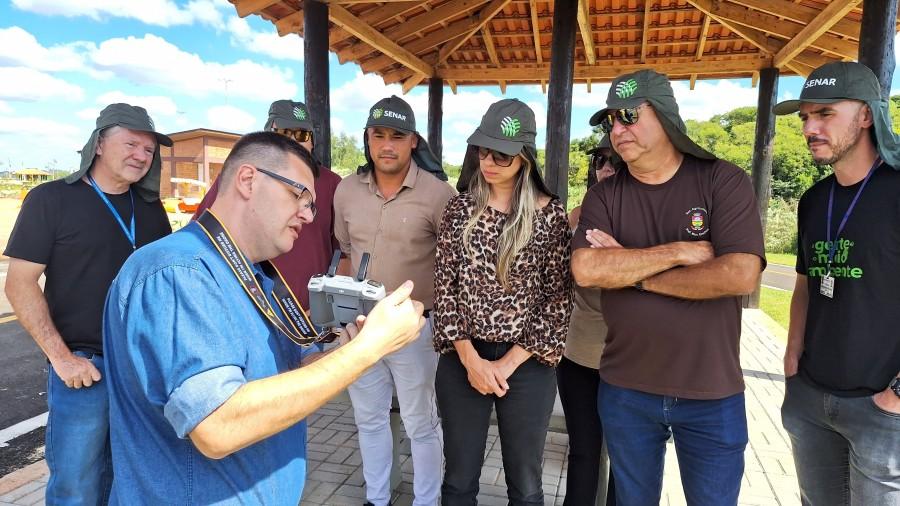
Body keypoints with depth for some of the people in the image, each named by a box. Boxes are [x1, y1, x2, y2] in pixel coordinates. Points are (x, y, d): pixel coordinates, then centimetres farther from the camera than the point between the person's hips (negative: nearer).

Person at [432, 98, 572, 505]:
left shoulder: (551, 214, -4)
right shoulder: (460, 209, 1)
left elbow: (559, 297, -6)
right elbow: (444, 286, -1)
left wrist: (509, 363, -9)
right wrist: (469, 357, -9)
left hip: (528, 364, -1)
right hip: (462, 358, 2)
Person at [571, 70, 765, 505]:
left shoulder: (724, 182, -8)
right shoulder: (603, 196, -2)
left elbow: (740, 276, -21)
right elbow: (585, 270, -18)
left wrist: (631, 270, -16)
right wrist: (678, 251, -20)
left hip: (712, 394, -2)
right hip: (624, 390, 3)